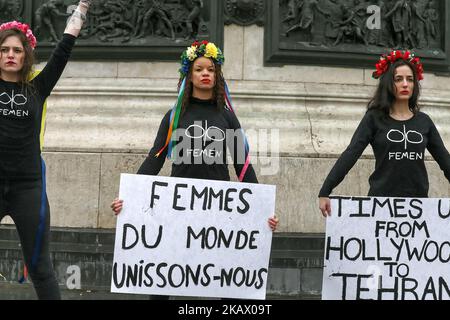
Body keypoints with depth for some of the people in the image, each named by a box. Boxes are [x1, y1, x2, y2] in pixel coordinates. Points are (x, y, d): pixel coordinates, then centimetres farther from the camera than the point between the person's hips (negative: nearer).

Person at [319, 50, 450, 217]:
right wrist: (324, 192, -20)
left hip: (417, 198, 3)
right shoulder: (374, 119, 0)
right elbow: (350, 154, -9)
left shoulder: (424, 121, 10)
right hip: (382, 200, -3)